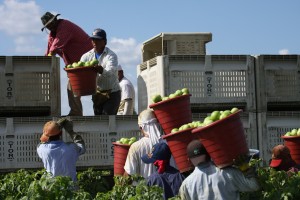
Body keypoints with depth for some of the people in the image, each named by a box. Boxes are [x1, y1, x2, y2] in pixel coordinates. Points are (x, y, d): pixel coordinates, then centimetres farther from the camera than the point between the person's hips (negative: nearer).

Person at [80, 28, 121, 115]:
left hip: (112, 93, -5)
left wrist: (102, 71, -55)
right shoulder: (87, 56, 5)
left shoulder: (111, 56, -13)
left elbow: (111, 71, -32)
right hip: (96, 93, 5)